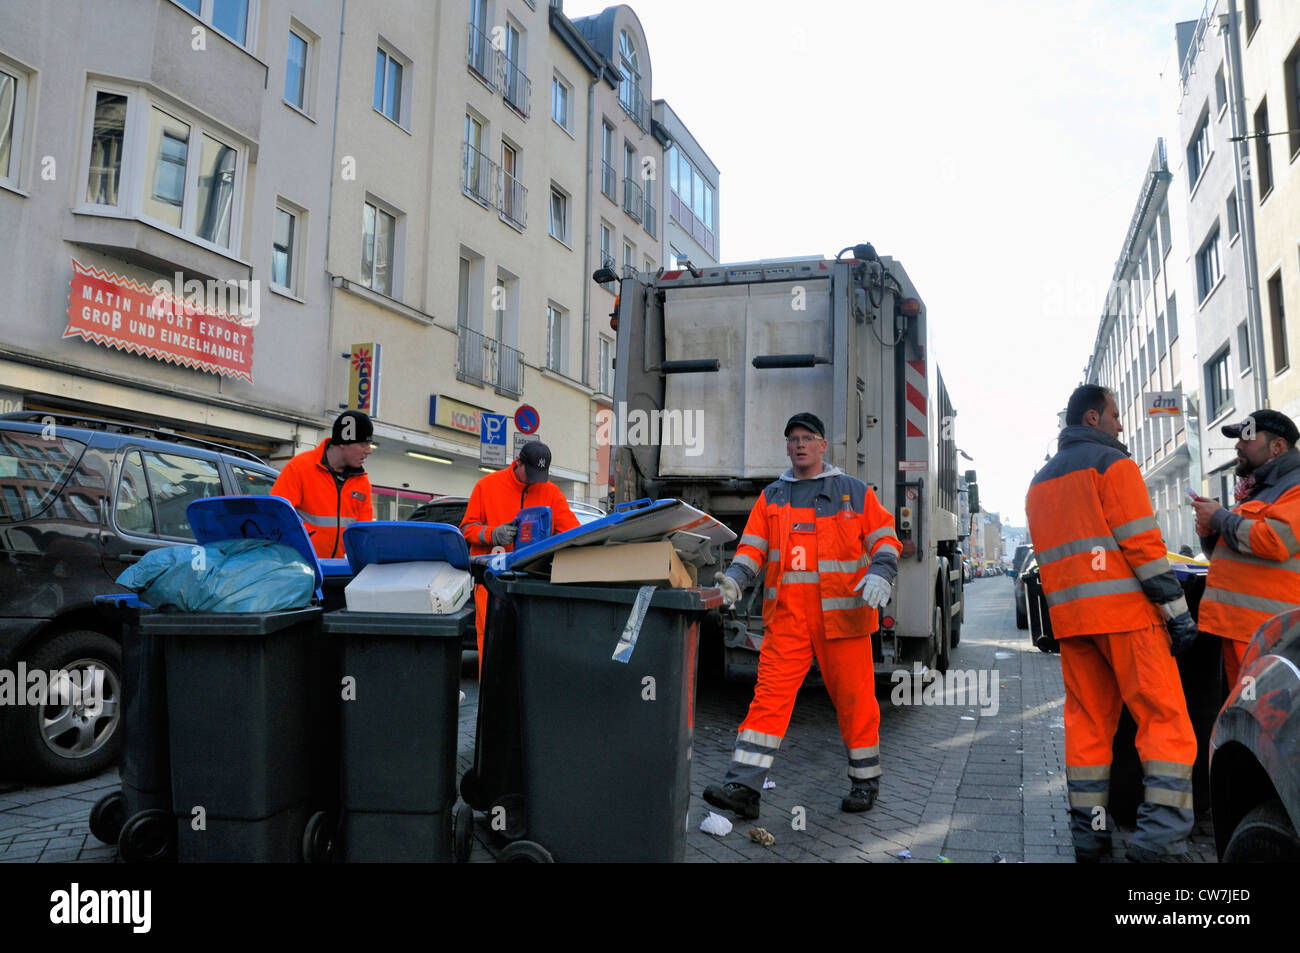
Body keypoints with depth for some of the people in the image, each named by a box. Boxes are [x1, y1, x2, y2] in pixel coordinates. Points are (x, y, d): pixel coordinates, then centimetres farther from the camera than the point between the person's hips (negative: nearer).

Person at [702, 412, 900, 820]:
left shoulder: (855, 492, 8)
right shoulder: (771, 498, 14)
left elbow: (885, 539, 6)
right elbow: (752, 546, 9)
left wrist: (879, 574, -14)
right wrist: (734, 579, -9)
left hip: (842, 615, -1)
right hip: (786, 617, 2)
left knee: (853, 698, 7)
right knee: (769, 695, -6)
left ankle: (865, 781, 26)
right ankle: (743, 786, -8)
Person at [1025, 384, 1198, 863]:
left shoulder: (1040, 482, 21)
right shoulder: (1111, 463, -3)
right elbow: (1142, 543, -11)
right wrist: (1177, 610, -9)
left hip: (1070, 620, 7)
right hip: (1124, 613, -7)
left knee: (1087, 724, 9)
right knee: (1165, 719, -2)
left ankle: (1088, 834, 11)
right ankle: (1160, 836, -8)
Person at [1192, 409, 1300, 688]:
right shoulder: (1255, 490, 23)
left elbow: (1275, 541, -24)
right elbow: (1225, 553, 30)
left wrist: (1220, 518, -8)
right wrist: (1208, 533, 6)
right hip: (1236, 625, 10)